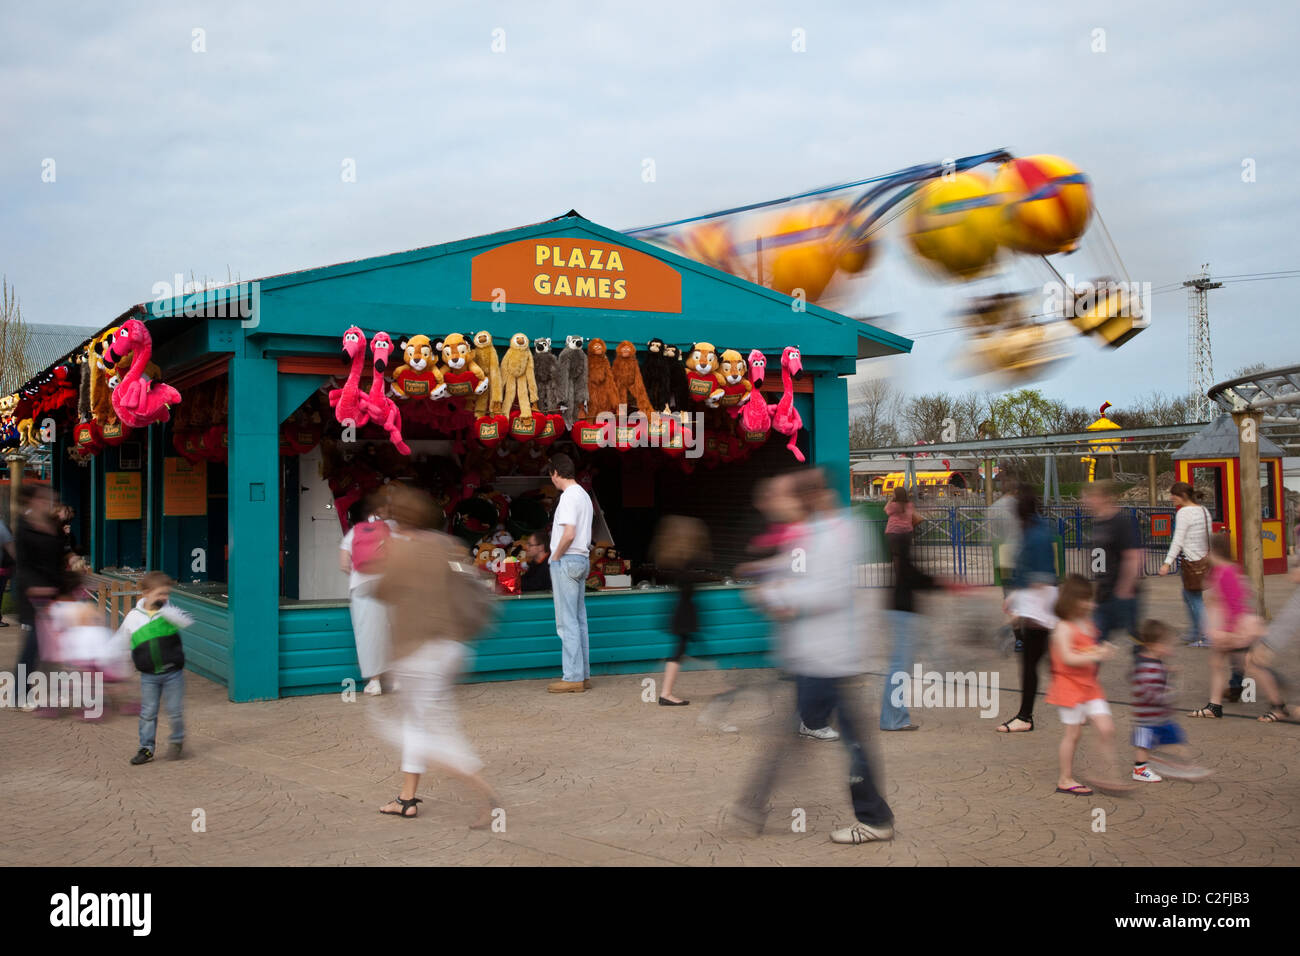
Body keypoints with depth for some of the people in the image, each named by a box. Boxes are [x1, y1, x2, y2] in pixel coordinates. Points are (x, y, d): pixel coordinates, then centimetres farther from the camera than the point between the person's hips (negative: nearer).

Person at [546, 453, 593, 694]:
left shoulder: (569, 496, -15)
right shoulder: (584, 495, 16)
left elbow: (569, 534, -25)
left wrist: (556, 557, -11)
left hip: (566, 561, -10)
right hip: (582, 559, 10)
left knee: (567, 622, -6)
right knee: (579, 621, 12)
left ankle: (573, 677, -5)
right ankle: (583, 674, 15)